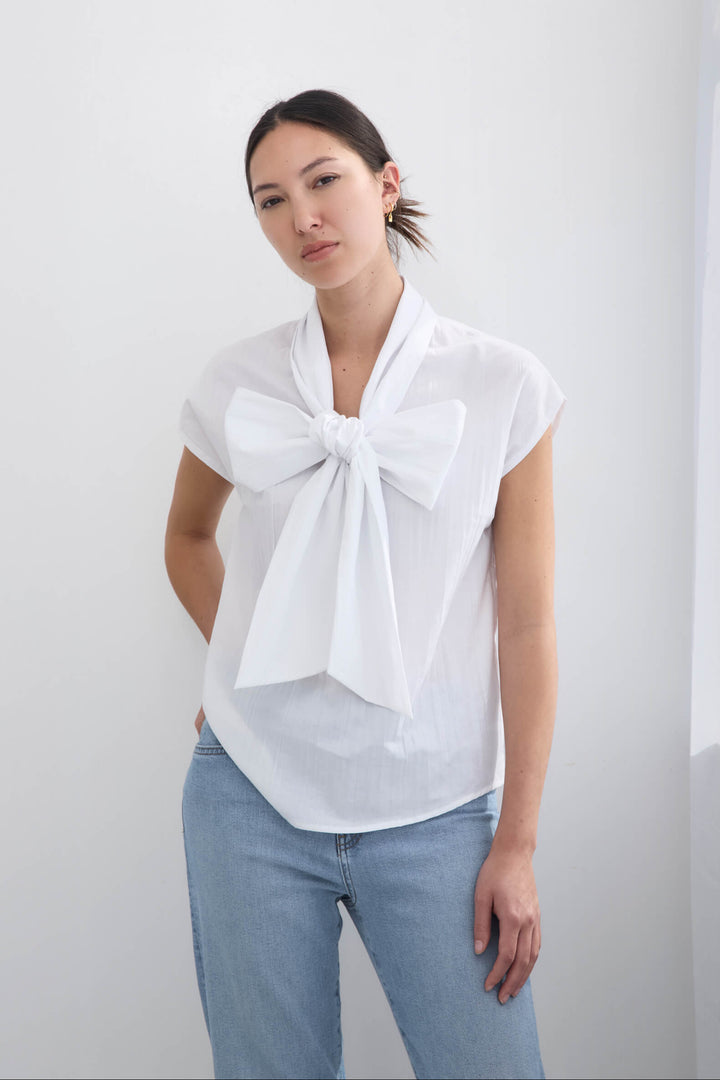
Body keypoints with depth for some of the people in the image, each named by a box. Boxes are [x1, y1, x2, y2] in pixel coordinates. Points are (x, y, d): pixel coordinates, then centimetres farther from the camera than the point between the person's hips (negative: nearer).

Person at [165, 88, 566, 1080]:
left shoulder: (502, 386, -6)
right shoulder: (237, 384, 0)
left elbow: (527, 625, -5)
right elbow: (187, 535, 20)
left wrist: (517, 844, -5)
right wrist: (242, 663, 8)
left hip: (435, 811, -1)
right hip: (253, 796, 2)